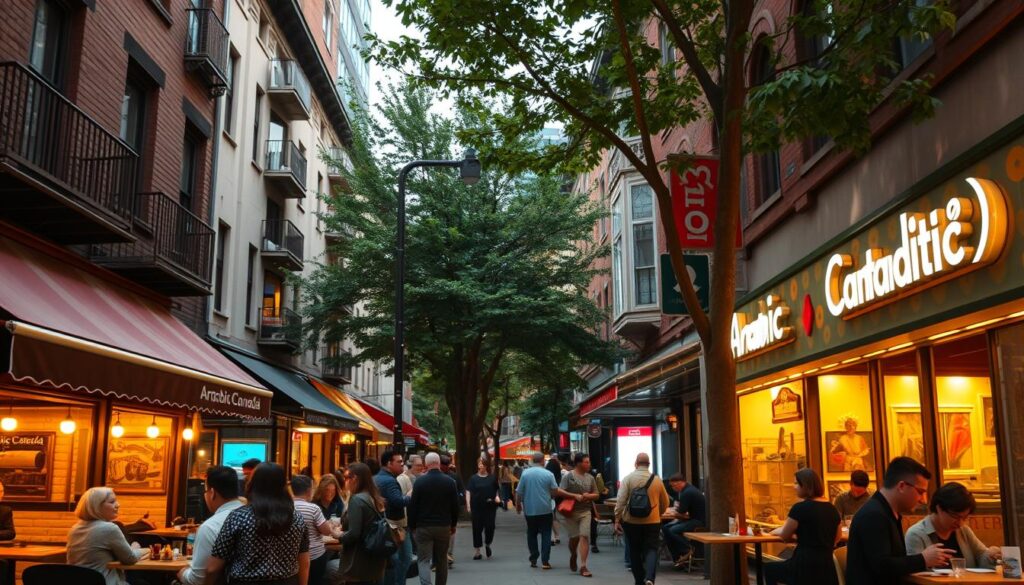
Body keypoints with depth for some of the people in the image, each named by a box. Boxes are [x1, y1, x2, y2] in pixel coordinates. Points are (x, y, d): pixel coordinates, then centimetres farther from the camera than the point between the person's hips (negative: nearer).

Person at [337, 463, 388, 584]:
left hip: (359, 565, -8)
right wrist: (344, 527, 17)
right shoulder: (375, 499, 9)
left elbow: (354, 534, -21)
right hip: (375, 561, 8)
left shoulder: (357, 499, -16)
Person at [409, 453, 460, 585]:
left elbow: (412, 505, -5)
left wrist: (412, 526, 5)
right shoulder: (450, 482, -1)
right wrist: (453, 525, 15)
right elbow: (455, 506, 4)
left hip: (424, 527, -2)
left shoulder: (420, 481, -7)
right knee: (441, 561, 15)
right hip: (444, 527, 2)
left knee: (424, 560, -1)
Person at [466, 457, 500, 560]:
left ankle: (487, 544, 25)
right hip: (477, 507, 0)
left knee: (490, 527, -5)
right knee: (477, 529, 4)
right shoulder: (473, 478, 2)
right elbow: (468, 492, 2)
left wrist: (497, 497, -3)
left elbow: (496, 490, 16)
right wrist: (468, 505, -6)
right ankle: (477, 551, 15)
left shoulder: (492, 478, 6)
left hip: (490, 507, 0)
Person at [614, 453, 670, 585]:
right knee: (651, 550, 3)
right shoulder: (657, 479, 2)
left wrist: (617, 519, -6)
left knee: (635, 552, 12)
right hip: (652, 522, 0)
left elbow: (621, 500, -11)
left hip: (631, 522, 0)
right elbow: (665, 503, 11)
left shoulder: (628, 478, -4)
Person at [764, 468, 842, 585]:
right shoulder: (832, 509, 7)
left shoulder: (800, 508, -14)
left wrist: (775, 531, 21)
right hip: (828, 566, 7)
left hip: (805, 566, -7)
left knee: (768, 569, 17)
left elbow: (785, 536, -3)